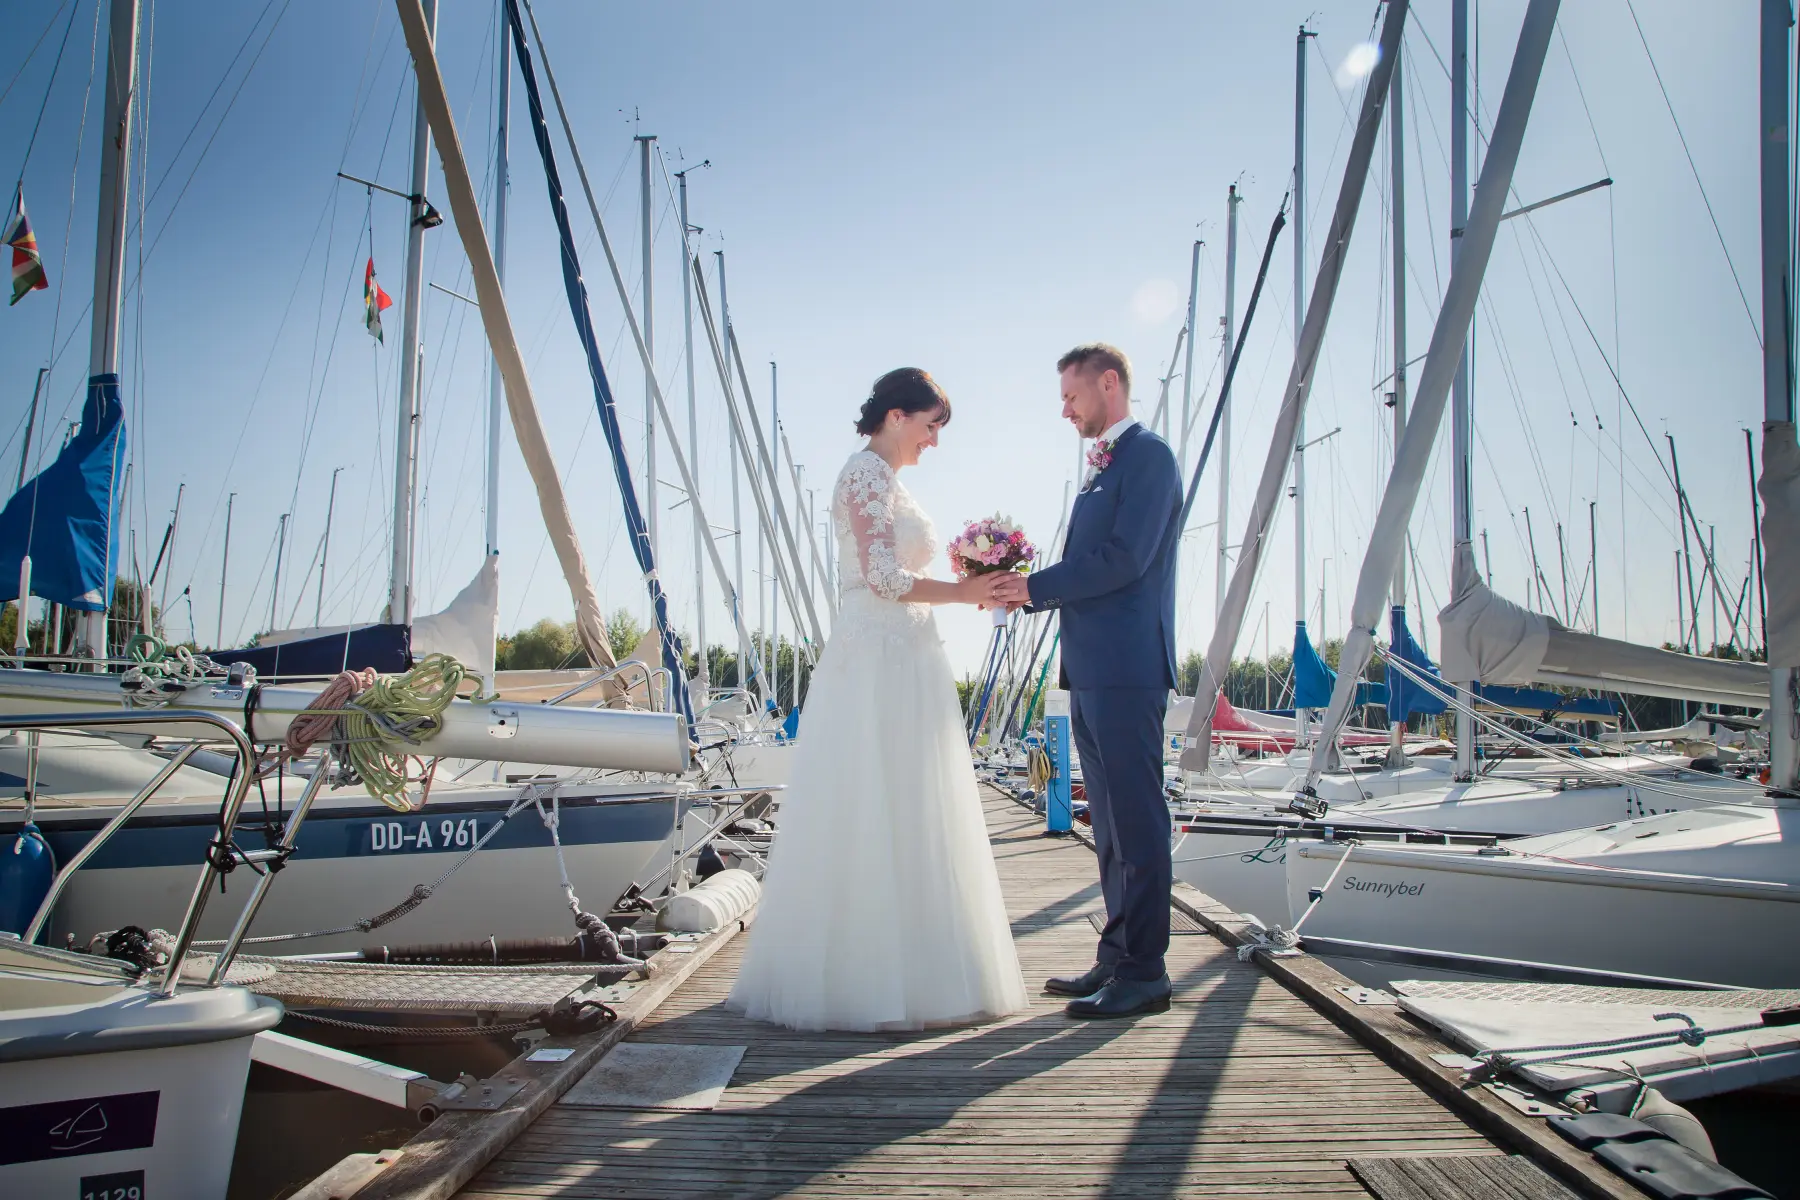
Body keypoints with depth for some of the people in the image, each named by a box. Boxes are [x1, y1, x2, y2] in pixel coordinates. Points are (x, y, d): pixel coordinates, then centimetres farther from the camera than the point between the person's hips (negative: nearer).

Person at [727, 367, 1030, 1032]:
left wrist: (969, 587, 15)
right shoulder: (866, 473, -9)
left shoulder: (885, 478, 22)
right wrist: (963, 592, -9)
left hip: (902, 664, 10)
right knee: (875, 821, -6)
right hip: (879, 663, -10)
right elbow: (884, 578, -17)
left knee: (903, 822, 11)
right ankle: (873, 982, 0)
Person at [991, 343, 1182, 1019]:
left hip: (1127, 670, -10)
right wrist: (1024, 593, 8)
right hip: (1092, 670, 10)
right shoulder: (1103, 468, 22)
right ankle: (1116, 957, 21)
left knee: (1136, 818, -6)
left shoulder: (1148, 456, -7)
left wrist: (1035, 586, -12)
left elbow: (1124, 559, -18)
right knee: (1110, 821, 13)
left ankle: (1145, 972, 0)